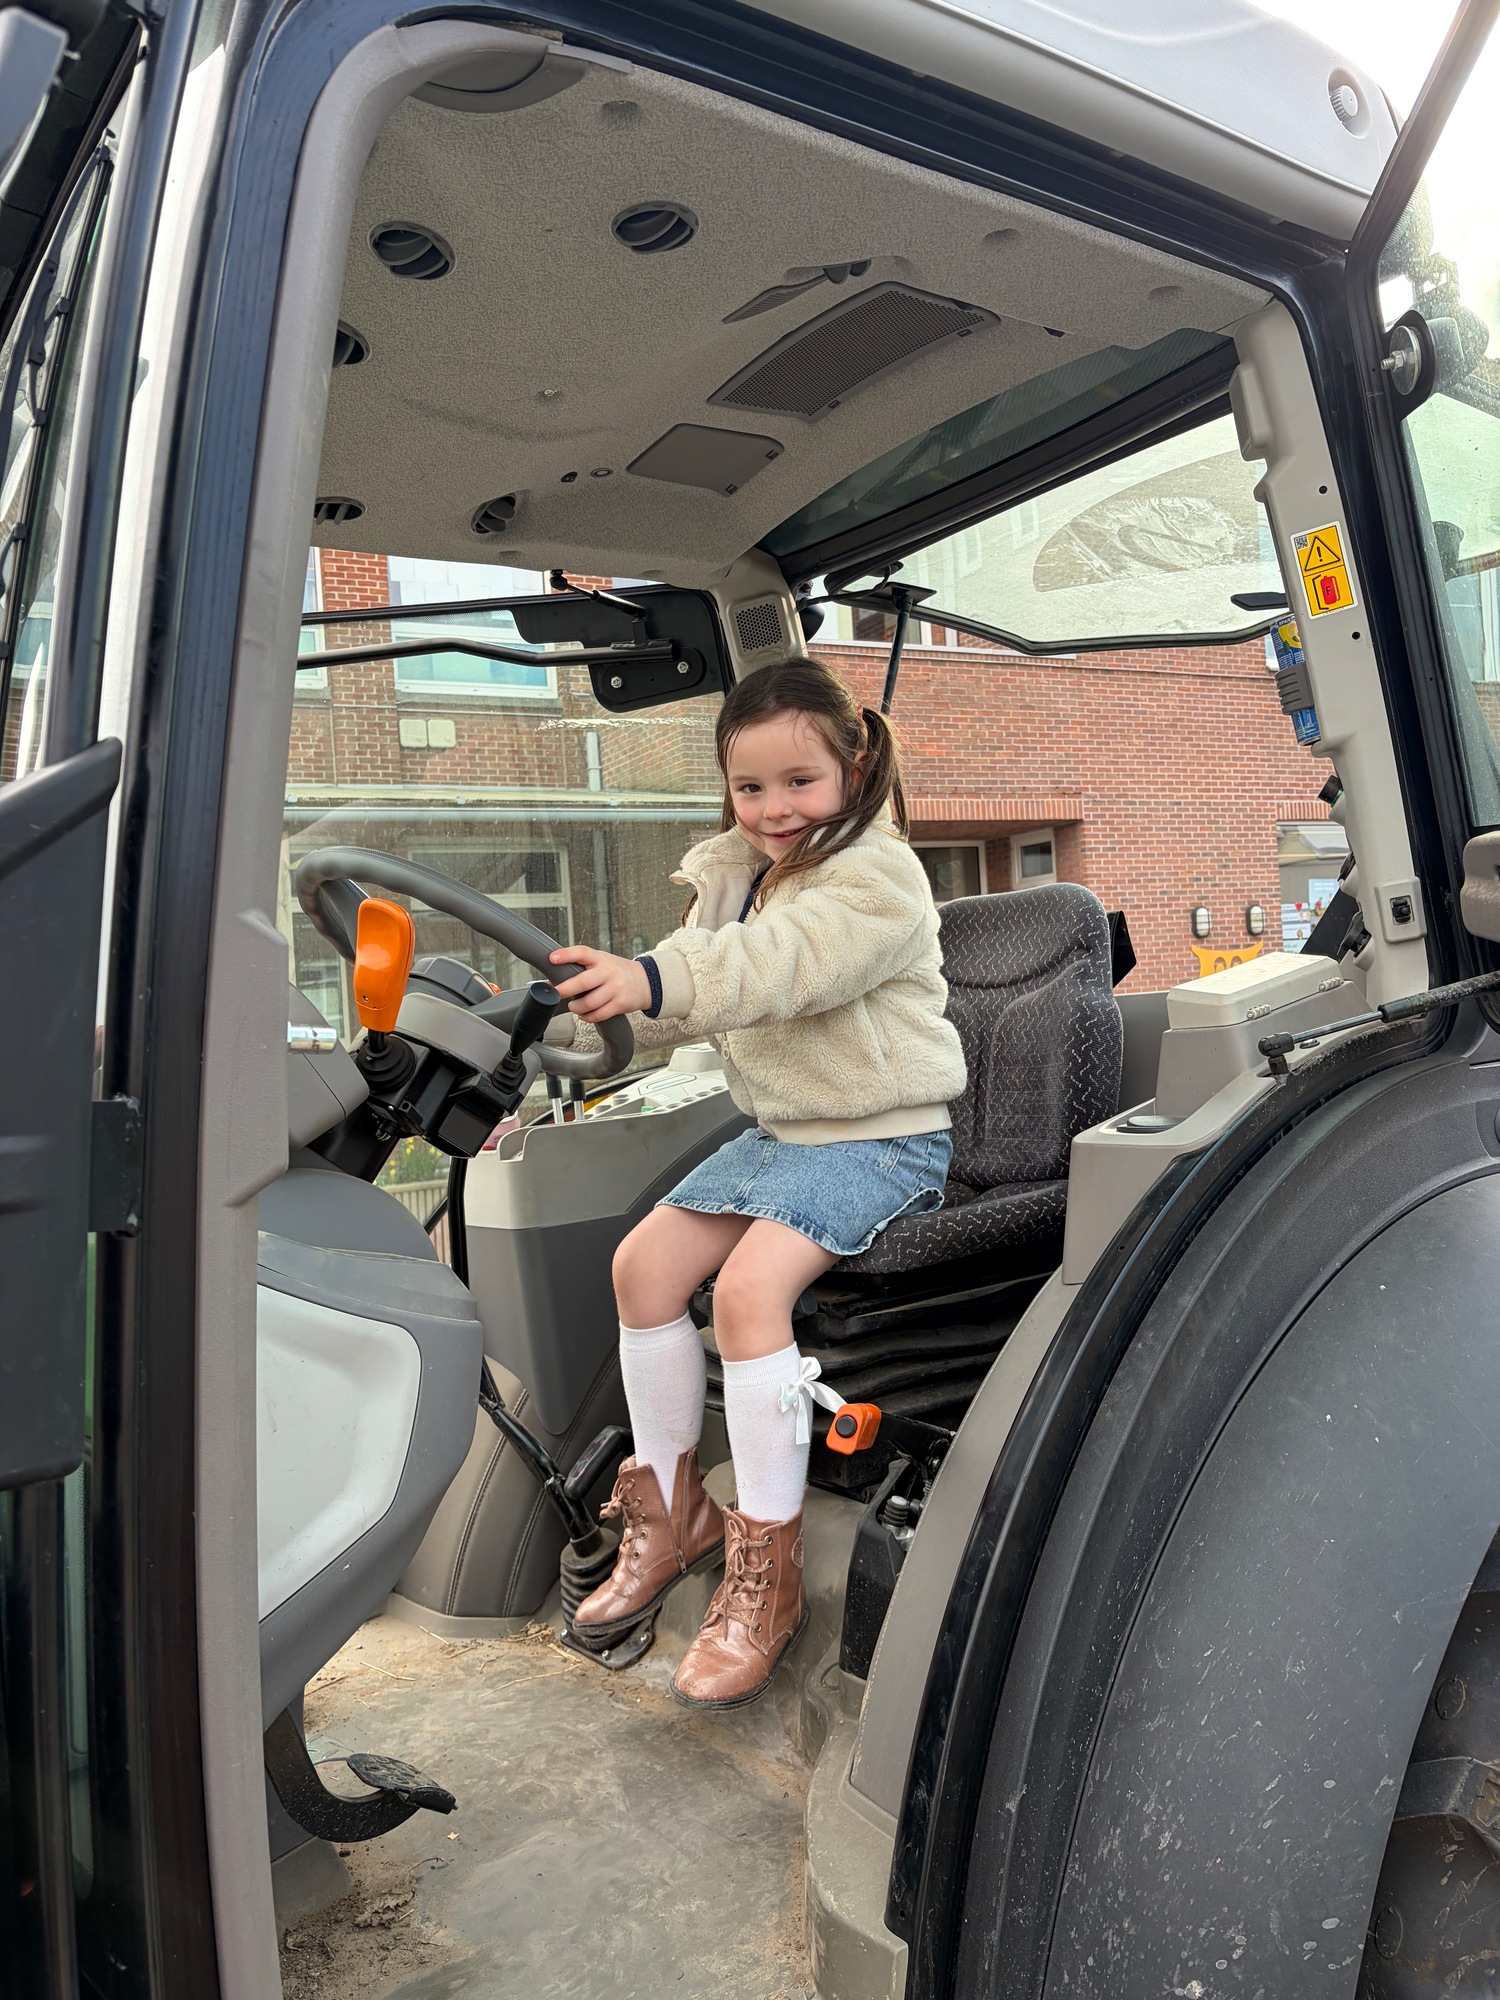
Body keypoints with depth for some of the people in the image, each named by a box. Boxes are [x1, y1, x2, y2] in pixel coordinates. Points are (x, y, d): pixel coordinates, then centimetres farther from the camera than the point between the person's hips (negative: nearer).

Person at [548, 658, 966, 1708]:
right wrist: (587, 1008, -2)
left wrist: (651, 979, -49)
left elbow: (772, 967, -35)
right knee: (646, 1260, -3)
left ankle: (768, 1574, -11)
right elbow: (691, 994, 12)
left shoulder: (879, 878, -16)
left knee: (750, 1286, -26)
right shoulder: (734, 875, 11)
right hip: (781, 1133, 9)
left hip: (882, 1139, -8)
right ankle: (672, 1507, 14)